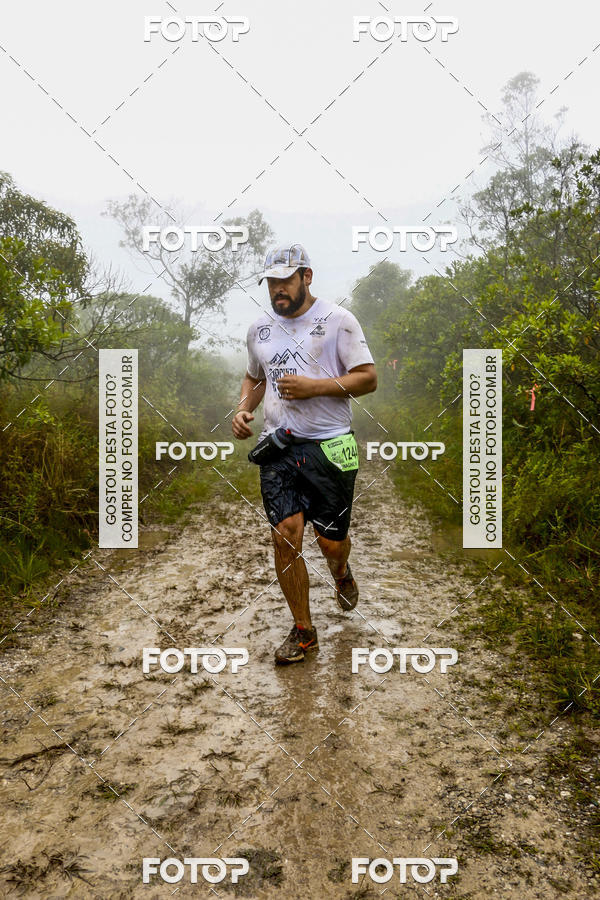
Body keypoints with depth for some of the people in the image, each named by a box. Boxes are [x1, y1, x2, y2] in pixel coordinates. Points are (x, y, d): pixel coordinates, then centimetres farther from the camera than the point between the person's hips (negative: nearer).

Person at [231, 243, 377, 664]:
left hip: (330, 447, -3)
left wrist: (314, 386, -16)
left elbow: (368, 378, -5)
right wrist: (243, 408, 8)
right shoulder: (259, 328, 14)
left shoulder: (338, 320, -2)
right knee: (285, 534, -7)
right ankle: (303, 631, 10)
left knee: (331, 541, 3)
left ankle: (341, 572, 43)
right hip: (278, 446, 4)